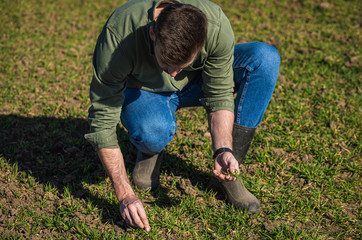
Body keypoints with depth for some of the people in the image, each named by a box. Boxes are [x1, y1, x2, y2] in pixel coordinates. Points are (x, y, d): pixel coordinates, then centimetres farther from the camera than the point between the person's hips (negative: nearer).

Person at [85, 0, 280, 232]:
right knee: (153, 131, -40)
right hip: (141, 90, -3)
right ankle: (150, 151, 1)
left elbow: (219, 95, -18)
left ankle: (228, 172, -15)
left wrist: (223, 150, -34)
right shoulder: (118, 33, -37)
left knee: (265, 58, -23)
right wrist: (125, 195, -35)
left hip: (195, 82, 3)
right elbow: (102, 120, -31)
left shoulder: (217, 25, -32)